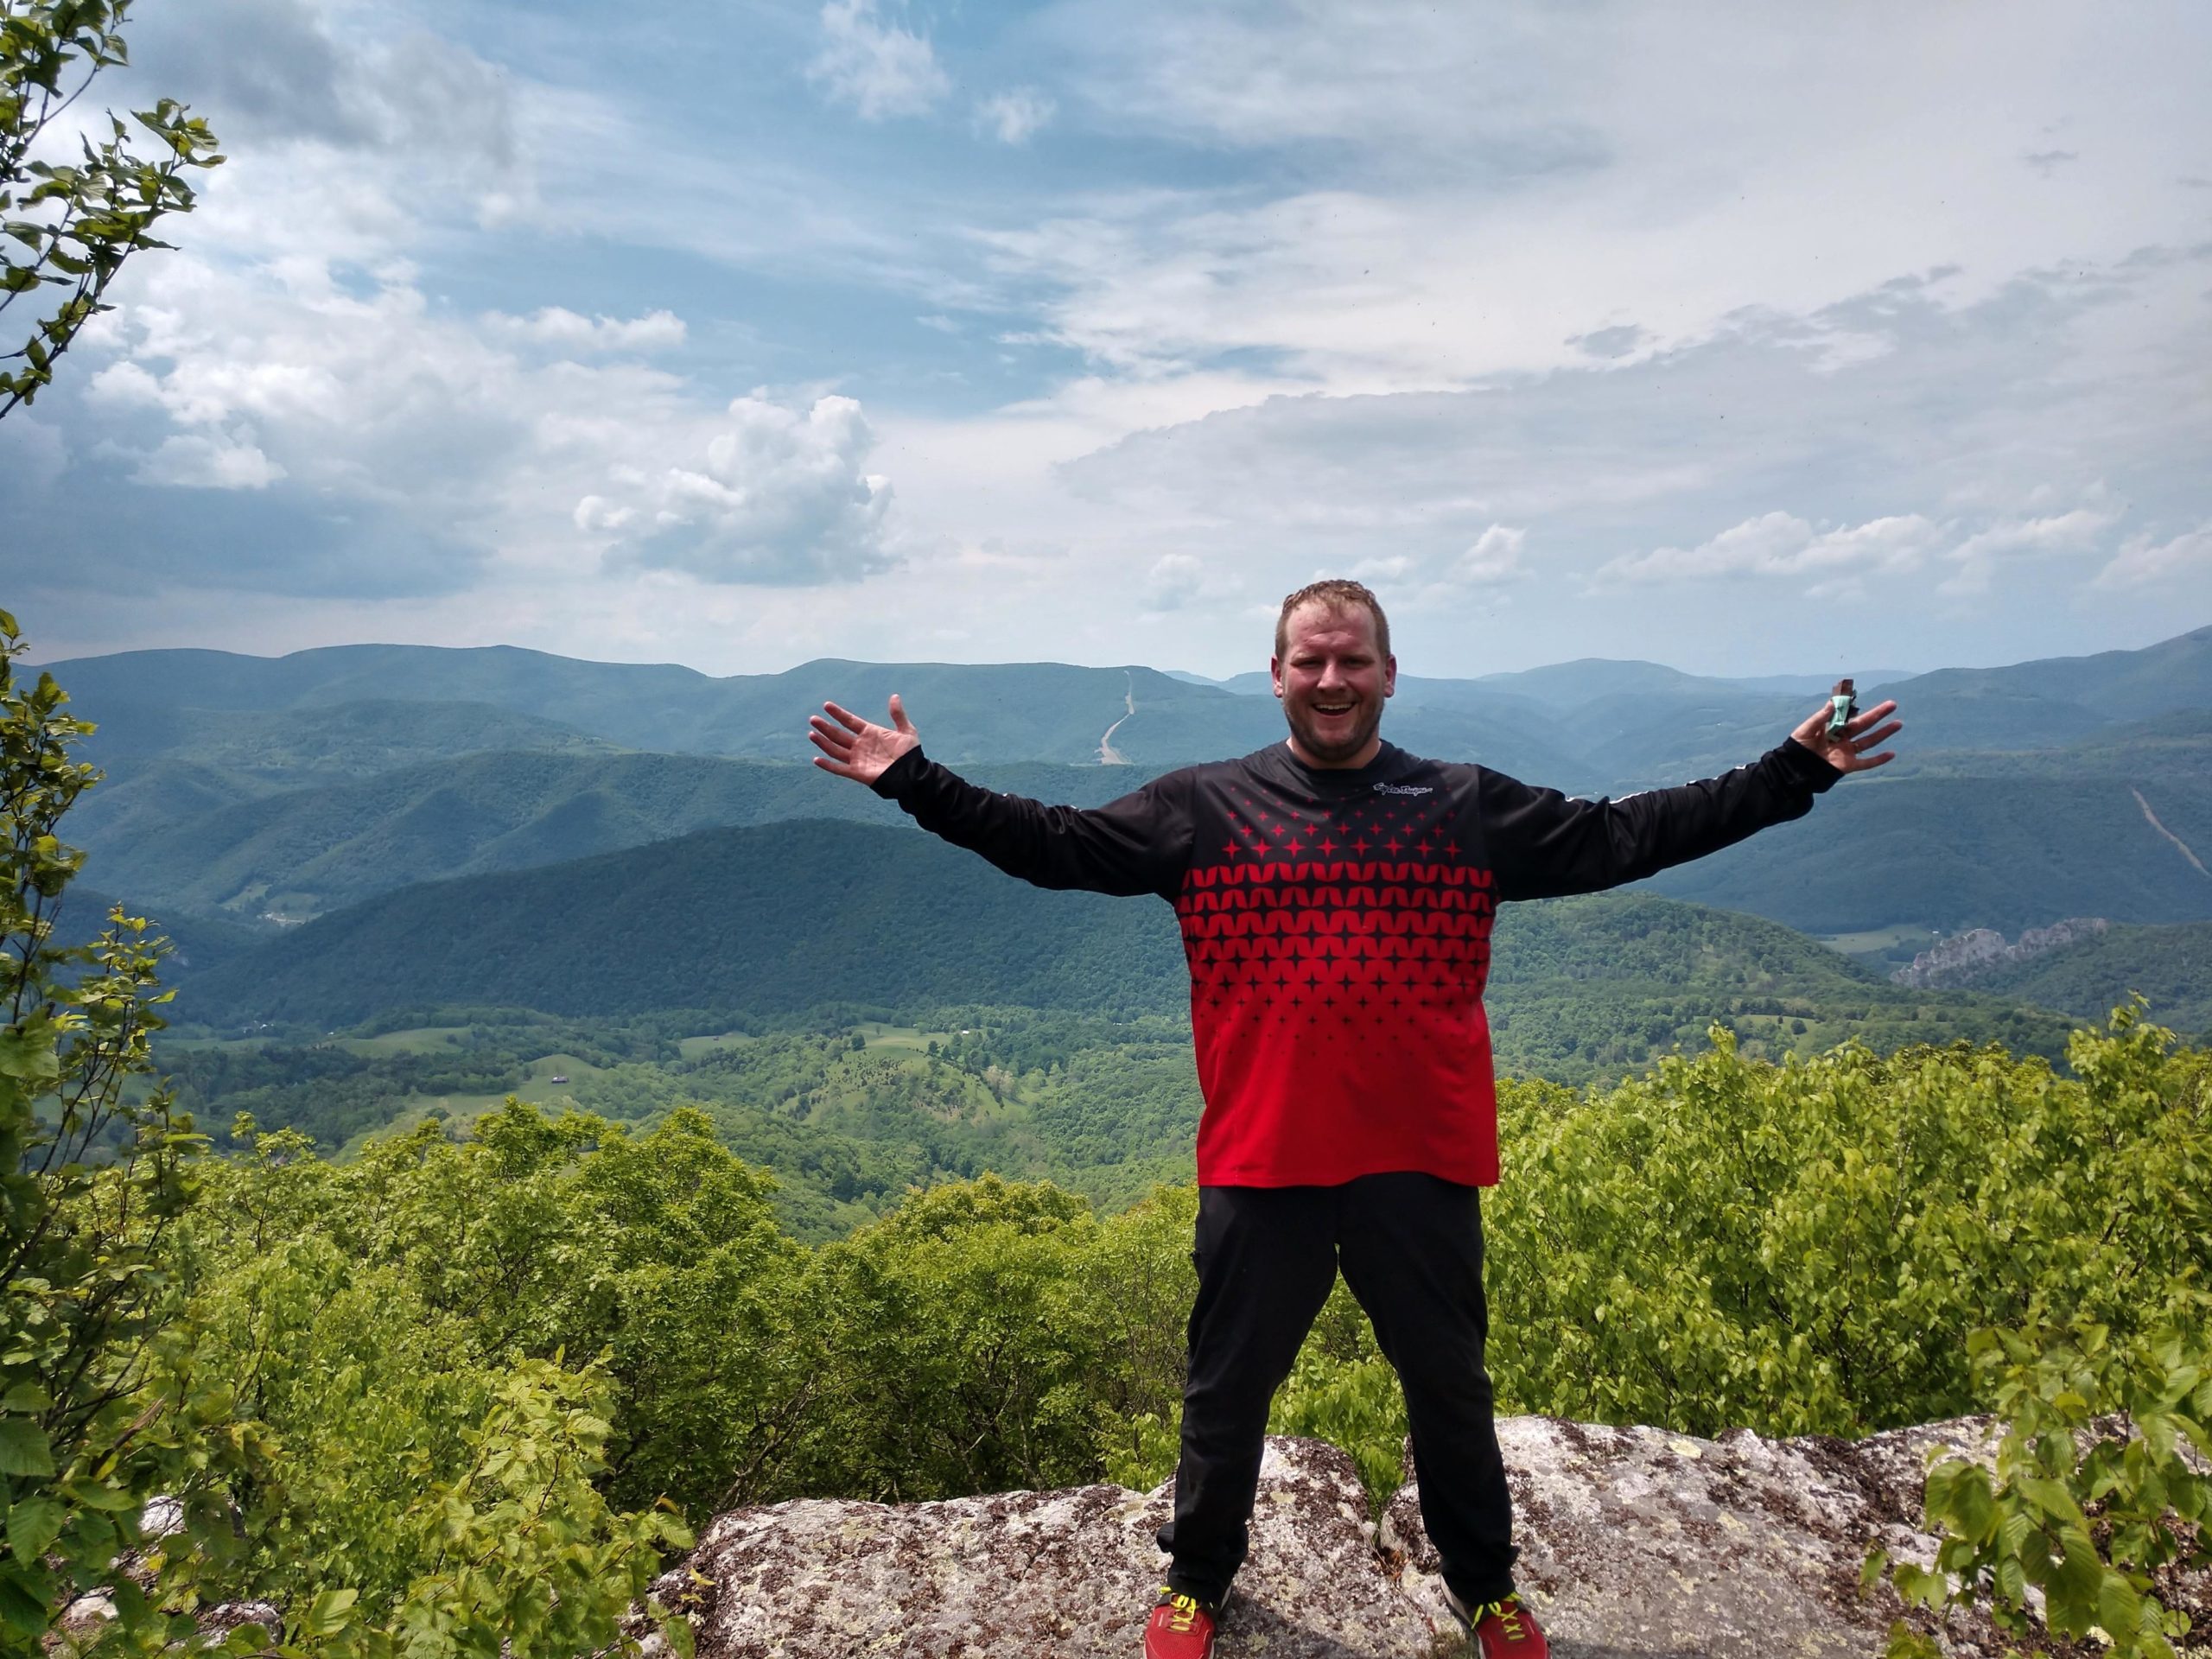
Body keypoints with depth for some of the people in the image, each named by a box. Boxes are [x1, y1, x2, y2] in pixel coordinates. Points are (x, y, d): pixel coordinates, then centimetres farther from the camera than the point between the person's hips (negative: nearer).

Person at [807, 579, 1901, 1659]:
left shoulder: (1472, 809, 2)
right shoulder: (1202, 807, 0)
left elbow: (1628, 838, 2)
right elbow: (1052, 847, -1)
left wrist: (1793, 774, -3)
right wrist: (914, 782, -7)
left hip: (1420, 1165, 1)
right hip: (1260, 1166, 0)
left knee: (1450, 1385, 20)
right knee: (1228, 1386, 17)